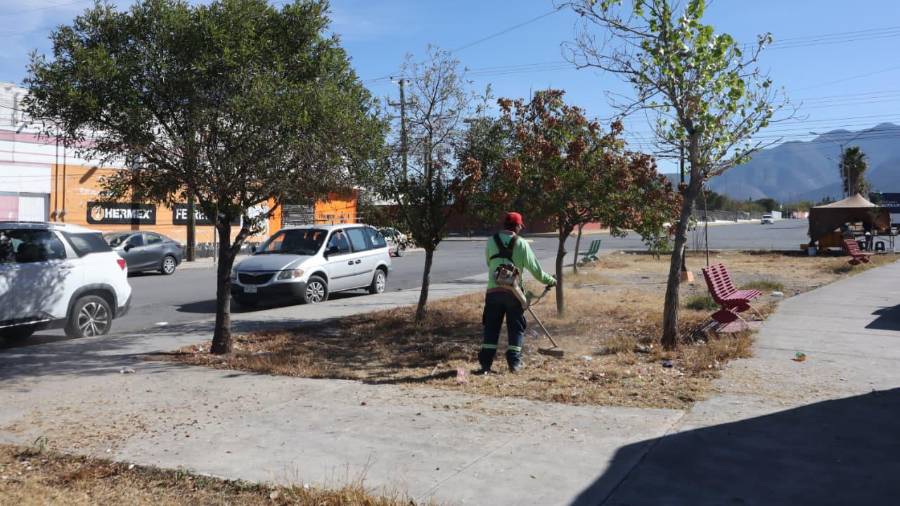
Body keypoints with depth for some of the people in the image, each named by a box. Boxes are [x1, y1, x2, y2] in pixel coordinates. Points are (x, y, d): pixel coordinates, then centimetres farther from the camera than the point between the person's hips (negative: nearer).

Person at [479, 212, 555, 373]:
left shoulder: (491, 242, 5)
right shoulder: (521, 243, -2)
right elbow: (534, 267, 1)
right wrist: (549, 280, 16)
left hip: (493, 291, 2)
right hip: (513, 292, -2)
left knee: (491, 328, 7)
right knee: (516, 328, 11)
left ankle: (486, 363, 4)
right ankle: (514, 362, 10)